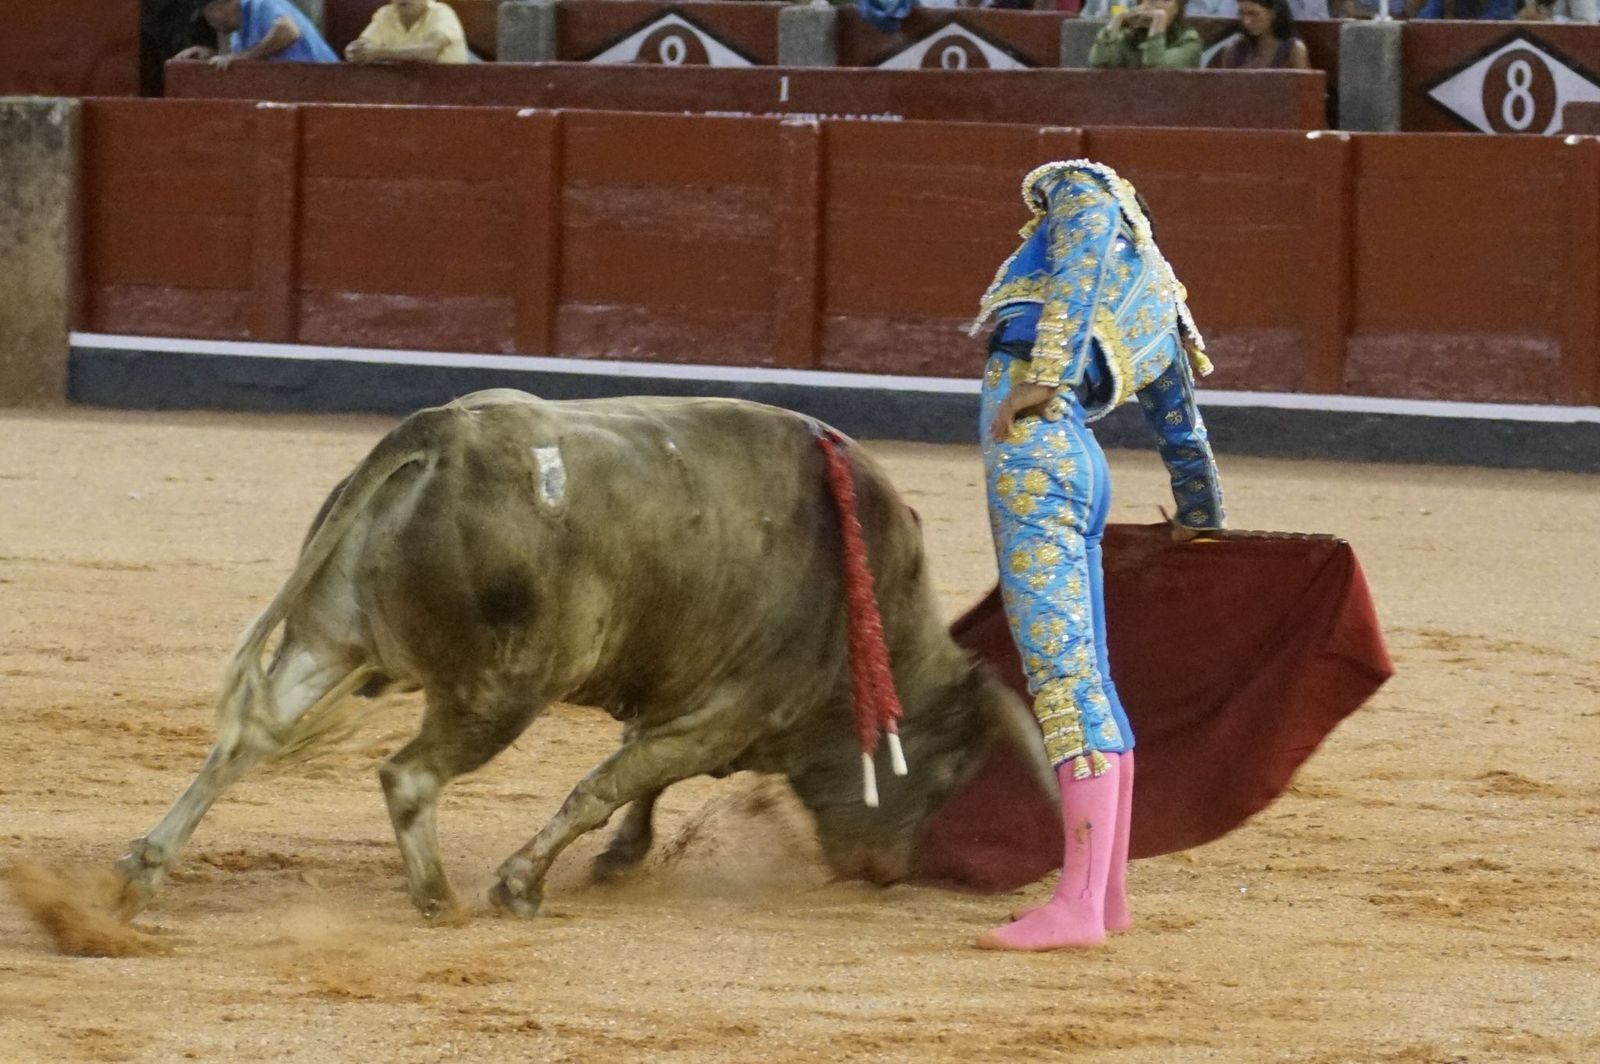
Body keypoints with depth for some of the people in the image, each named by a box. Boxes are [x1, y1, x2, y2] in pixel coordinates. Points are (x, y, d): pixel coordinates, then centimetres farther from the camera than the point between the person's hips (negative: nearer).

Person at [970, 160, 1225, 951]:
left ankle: (1078, 907, -19)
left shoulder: (1088, 191, 13)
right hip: (1079, 463, 9)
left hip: (1030, 438, -9)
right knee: (1085, 675, 14)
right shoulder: (1161, 315, 31)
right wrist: (1200, 518, 58)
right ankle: (1105, 892, 19)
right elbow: (1184, 432, 43)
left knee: (1060, 670, -13)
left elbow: (1079, 268, -9)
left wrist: (1041, 375, -19)